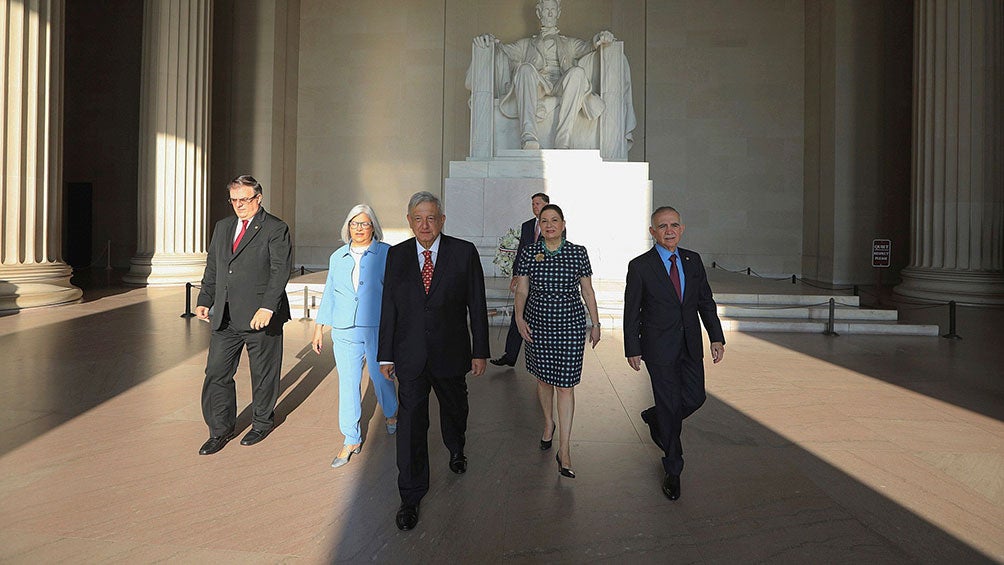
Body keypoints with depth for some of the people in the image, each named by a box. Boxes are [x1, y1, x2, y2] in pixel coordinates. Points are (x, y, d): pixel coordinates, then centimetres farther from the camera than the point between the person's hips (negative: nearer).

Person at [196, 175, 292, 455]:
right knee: (217, 373, 6)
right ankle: (220, 430, 21)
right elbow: (212, 268, 19)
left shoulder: (276, 229, -6)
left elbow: (280, 271, -14)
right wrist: (204, 300, 9)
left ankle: (262, 422, 29)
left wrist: (267, 308, -23)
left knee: (263, 374, 9)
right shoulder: (222, 227, 15)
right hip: (225, 317, 6)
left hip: (261, 316, -6)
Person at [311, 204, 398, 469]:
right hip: (344, 330, 3)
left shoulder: (386, 254, -1)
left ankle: (391, 413, 39)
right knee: (348, 383, 4)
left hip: (378, 328, -3)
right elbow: (329, 294, 16)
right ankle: (351, 440, 16)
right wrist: (319, 328, 14)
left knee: (379, 376, 6)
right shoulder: (337, 257, 11)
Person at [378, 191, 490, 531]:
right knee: (411, 422, 1)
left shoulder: (464, 252, -6)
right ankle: (410, 497, 15)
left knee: (454, 408, 21)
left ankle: (456, 449, 54)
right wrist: (386, 354, 3)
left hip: (451, 353, 0)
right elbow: (389, 307, 2)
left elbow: (477, 305, -4)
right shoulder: (397, 255, 0)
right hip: (410, 356, 0)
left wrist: (480, 351, -4)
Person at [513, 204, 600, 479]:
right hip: (538, 323, 2)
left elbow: (587, 291, 5)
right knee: (544, 378, 16)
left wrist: (595, 324, 6)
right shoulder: (528, 253, 1)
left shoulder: (578, 252, -1)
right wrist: (519, 318, -12)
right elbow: (521, 290, 2)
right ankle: (548, 423, 43)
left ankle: (564, 450, 2)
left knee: (565, 384, -4)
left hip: (570, 325, -2)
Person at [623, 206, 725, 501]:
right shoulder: (640, 266, -9)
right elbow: (631, 311, -5)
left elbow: (706, 301, 9)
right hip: (659, 348, -5)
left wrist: (717, 337, 2)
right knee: (670, 405, 1)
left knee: (695, 398, 8)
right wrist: (632, 350, -6)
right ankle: (673, 470, 19)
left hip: (691, 346, 5)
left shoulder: (693, 260, 5)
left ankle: (655, 419, 39)